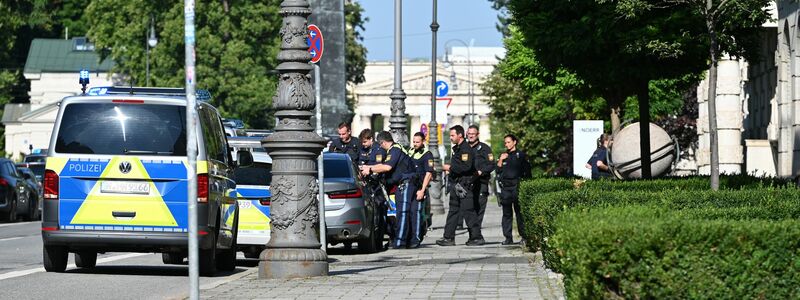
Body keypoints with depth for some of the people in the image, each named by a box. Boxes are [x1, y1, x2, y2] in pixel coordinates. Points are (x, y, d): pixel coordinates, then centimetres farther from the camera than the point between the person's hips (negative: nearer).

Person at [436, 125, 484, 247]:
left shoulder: (466, 149, -13)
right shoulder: (457, 148, 19)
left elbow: (466, 166, -24)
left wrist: (451, 167, -16)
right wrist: (450, 170, 13)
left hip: (464, 185, -11)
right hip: (456, 184, 11)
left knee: (468, 211, -9)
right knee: (453, 211, 10)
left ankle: (477, 237, -5)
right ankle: (448, 238, 12)